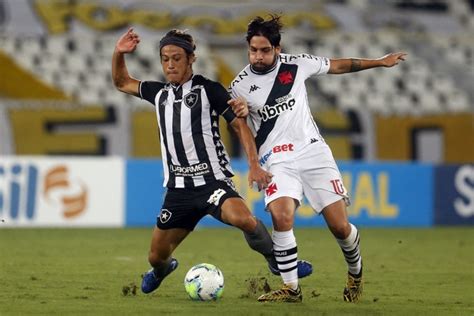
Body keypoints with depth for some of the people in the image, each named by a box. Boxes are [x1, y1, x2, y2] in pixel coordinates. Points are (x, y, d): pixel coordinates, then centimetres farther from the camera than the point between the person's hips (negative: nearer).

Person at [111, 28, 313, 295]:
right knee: (157, 256, 7)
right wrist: (119, 54, 7)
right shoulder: (159, 93, 14)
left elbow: (240, 125, -3)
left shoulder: (208, 89, -1)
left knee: (243, 219, -35)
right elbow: (122, 83, 27)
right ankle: (160, 271, 45)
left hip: (213, 180, -5)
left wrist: (254, 165, -14)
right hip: (178, 189, 5)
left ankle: (276, 260, -9)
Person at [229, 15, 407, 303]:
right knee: (281, 217, -28)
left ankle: (356, 272, 28)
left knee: (339, 225, -5)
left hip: (313, 152, 1)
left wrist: (380, 62, 20)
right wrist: (239, 116, -15)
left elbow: (338, 66, 15)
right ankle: (291, 289, -15)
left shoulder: (296, 65, 0)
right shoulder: (240, 86, 0)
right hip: (277, 160, -1)